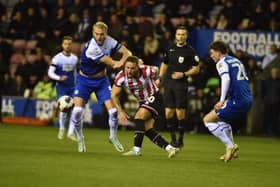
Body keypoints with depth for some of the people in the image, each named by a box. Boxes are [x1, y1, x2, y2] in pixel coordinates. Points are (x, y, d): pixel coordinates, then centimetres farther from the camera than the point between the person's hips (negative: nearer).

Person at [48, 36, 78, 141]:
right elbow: (50, 73, -8)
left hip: (72, 87, 4)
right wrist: (59, 78, -25)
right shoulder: (57, 58, -6)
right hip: (61, 87, -4)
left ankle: (71, 132, 2)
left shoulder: (74, 58, 7)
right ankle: (62, 130, 13)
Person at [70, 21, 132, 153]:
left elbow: (127, 53, -10)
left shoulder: (109, 41, -12)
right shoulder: (90, 48, -29)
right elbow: (112, 63, -25)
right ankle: (80, 138, 7)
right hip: (85, 79, -4)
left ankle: (113, 137, 20)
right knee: (77, 111, -19)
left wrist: (122, 61, -30)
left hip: (101, 80, 4)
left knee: (113, 111, -6)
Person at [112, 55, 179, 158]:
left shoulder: (147, 71, -27)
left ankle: (137, 149, -29)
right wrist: (120, 112, -12)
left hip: (153, 98, -5)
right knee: (147, 129, -7)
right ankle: (169, 148, -2)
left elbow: (157, 70, -1)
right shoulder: (121, 77, -18)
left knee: (139, 116, -26)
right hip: (143, 102, 5)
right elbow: (114, 95, -7)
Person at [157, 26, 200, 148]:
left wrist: (183, 74, -13)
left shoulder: (190, 51, -3)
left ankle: (180, 139, 7)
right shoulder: (170, 49, 10)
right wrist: (159, 78, 13)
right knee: (168, 112, 1)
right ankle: (173, 137, 13)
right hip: (168, 84, 4)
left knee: (180, 113, -5)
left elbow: (196, 69, -1)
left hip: (181, 84, -4)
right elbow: (164, 64, 22)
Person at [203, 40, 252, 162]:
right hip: (248, 101, 9)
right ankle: (232, 150, 25)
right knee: (223, 119, 32)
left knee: (207, 120, 1)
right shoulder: (236, 61, 24)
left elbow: (226, 79, -20)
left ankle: (230, 146, -4)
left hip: (237, 101, -9)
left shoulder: (222, 63, -2)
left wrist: (222, 101, -18)